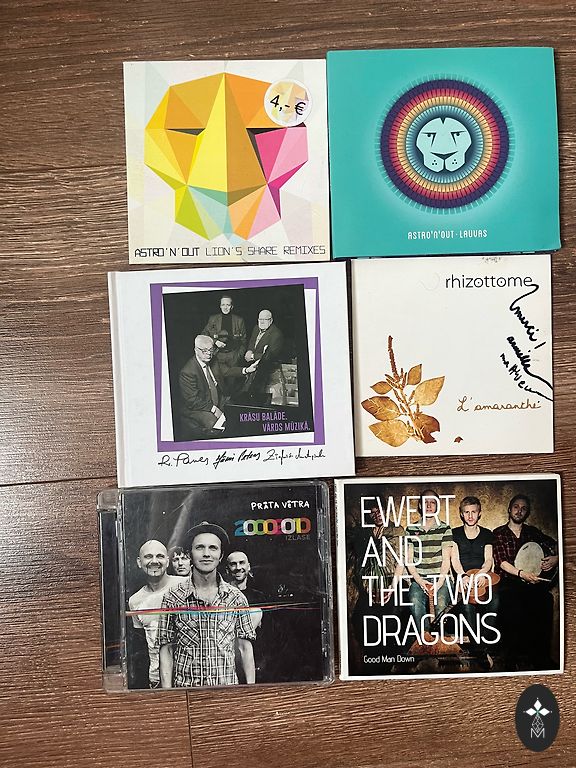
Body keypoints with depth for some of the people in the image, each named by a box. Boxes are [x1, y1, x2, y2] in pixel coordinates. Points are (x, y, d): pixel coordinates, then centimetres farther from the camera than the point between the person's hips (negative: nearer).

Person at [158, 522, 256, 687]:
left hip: (228, 690, 1)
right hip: (185, 693, -1)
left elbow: (244, 648, 4)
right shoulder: (172, 599, -3)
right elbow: (166, 651, 0)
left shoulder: (236, 598, 0)